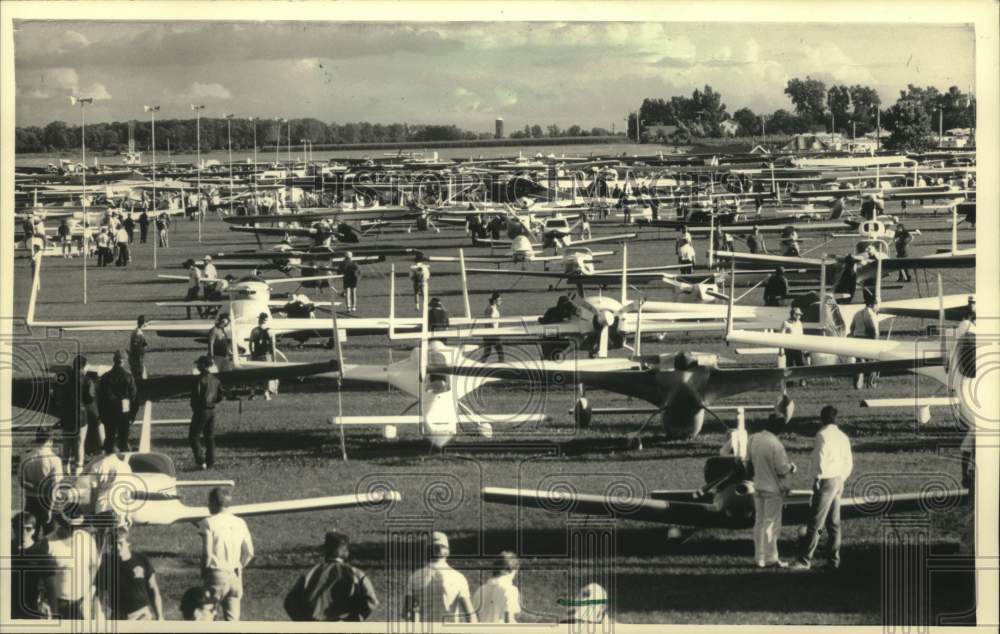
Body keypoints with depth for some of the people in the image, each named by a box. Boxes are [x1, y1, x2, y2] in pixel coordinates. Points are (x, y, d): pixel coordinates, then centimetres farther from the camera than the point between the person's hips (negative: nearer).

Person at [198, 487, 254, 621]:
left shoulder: (209, 523, -8)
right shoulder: (240, 523, 7)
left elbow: (207, 553, -13)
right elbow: (249, 552, 5)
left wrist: (204, 574, 0)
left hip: (217, 575, -5)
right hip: (235, 576, 5)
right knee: (232, 619, 8)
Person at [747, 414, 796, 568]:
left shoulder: (752, 439, -1)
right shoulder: (775, 444, -23)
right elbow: (781, 469, -19)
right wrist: (791, 467, 0)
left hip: (758, 487, 7)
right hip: (773, 489, -7)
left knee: (759, 522, 13)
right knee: (771, 524, 2)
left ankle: (759, 558, 19)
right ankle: (771, 558, 9)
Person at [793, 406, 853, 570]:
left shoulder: (823, 435, -12)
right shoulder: (843, 436, 11)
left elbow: (820, 459, -19)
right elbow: (849, 462, 14)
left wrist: (817, 479, -10)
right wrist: (841, 479, 19)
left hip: (826, 482, -8)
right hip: (839, 482, 8)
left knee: (815, 523, -7)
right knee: (834, 523, 12)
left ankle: (805, 560, -7)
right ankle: (834, 559, 14)